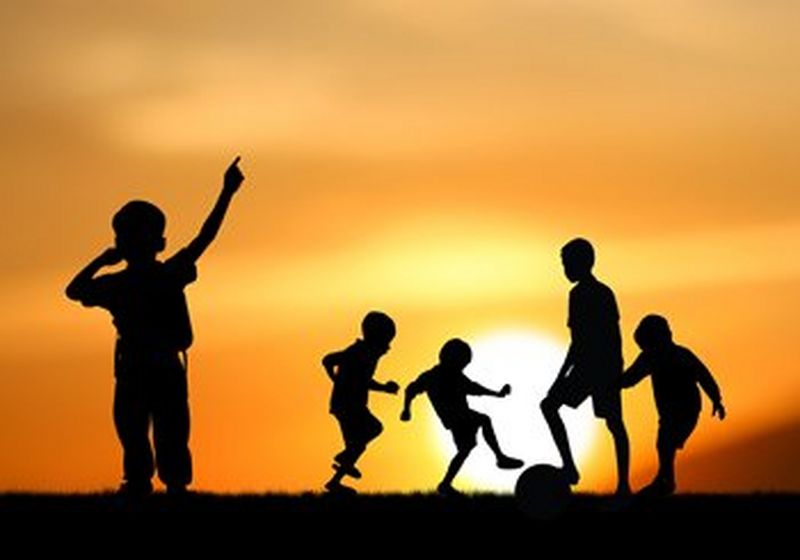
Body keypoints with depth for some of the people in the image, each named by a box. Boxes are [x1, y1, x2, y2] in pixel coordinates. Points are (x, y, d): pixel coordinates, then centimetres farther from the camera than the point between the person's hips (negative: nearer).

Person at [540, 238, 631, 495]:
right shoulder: (606, 293, 15)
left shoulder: (579, 294, -11)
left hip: (588, 366, -8)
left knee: (549, 406, 1)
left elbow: (578, 340, -16)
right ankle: (623, 483, 4)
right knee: (614, 422, 8)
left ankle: (569, 467, -10)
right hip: (610, 367, 8)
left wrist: (562, 375, -15)